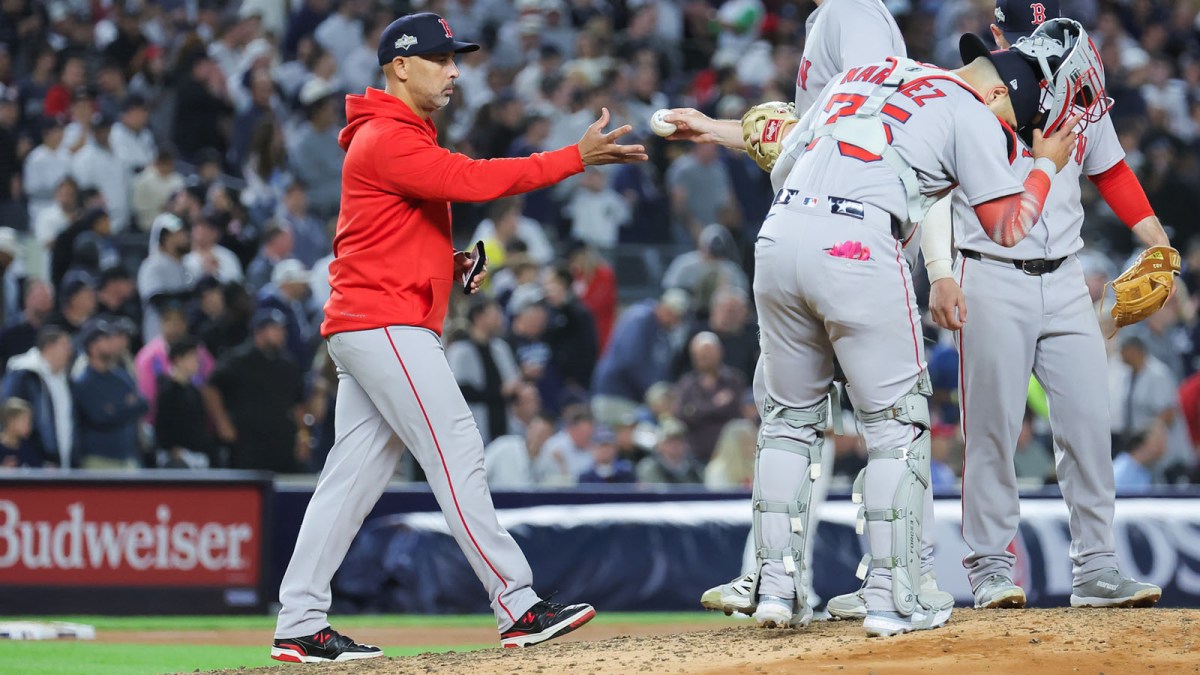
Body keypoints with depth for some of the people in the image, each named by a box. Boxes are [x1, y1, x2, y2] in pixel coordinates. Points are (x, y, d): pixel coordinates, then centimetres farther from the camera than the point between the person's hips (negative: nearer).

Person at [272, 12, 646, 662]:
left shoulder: (404, 139, 22)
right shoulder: (386, 139, -12)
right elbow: (471, 179, -23)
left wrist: (449, 264, 8)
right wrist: (576, 157, -23)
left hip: (366, 331, 10)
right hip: (387, 323, -10)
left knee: (353, 476, 7)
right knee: (457, 453, -12)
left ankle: (299, 627, 6)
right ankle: (518, 607, -15)